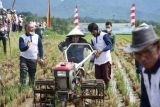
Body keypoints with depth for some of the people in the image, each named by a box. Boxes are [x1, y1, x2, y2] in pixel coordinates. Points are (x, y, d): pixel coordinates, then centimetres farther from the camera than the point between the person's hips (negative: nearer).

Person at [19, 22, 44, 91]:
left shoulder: (37, 37, 5)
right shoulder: (22, 37, -2)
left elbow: (40, 48, 9)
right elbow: (21, 48, -14)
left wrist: (41, 58, 2)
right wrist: (26, 46, -35)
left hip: (33, 59, 2)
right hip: (24, 58, -2)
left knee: (32, 74, 8)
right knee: (23, 72, -17)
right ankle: (22, 87, -14)